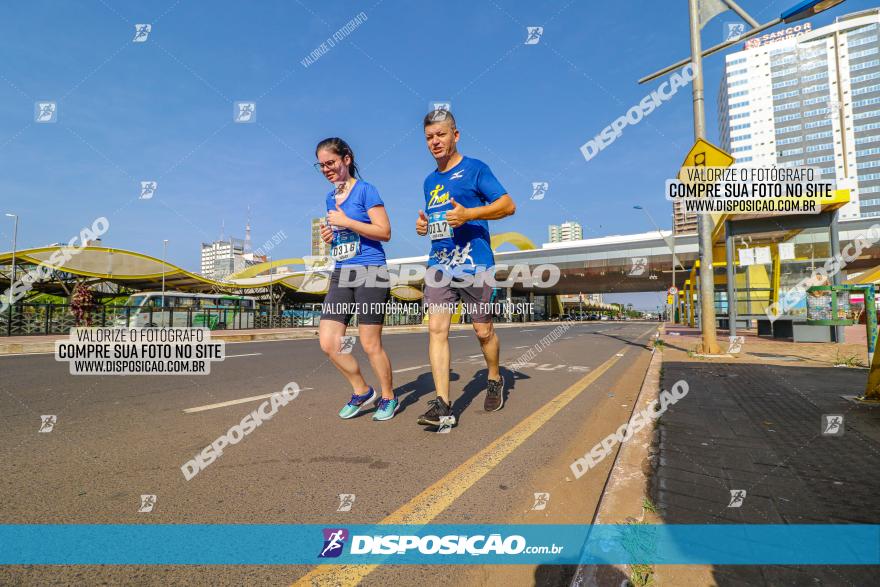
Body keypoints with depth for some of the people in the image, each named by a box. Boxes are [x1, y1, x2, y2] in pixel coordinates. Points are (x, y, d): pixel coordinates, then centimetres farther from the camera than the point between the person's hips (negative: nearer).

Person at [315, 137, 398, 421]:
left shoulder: (365, 190, -4)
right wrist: (329, 236, 6)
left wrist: (346, 222, -14)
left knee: (370, 345, -1)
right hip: (340, 274, 7)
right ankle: (362, 392, 20)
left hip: (370, 272, -7)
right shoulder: (330, 198, 17)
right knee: (328, 342, 0)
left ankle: (388, 398, 21)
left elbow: (385, 232, -10)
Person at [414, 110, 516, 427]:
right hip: (438, 265, 5)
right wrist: (424, 225, 8)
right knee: (436, 328, -8)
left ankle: (494, 379, 33)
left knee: (483, 331, 5)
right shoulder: (430, 181, 20)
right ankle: (442, 403, -6)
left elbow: (508, 204, -6)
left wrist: (468, 214, -19)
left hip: (474, 264, -5)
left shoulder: (475, 169, 0)